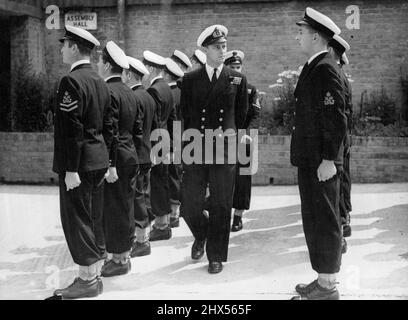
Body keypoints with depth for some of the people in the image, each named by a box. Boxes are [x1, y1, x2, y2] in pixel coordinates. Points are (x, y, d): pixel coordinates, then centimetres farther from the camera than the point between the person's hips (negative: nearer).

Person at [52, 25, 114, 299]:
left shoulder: (71, 81, -15)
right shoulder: (100, 82, 12)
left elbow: (72, 129, -20)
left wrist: (71, 169, -19)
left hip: (79, 163, -9)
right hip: (99, 161, 9)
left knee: (76, 220, 0)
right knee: (94, 219, 15)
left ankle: (87, 280, 8)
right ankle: (95, 275, 25)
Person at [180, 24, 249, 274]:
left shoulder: (238, 79, 6)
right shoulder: (190, 79, 5)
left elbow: (241, 115, 12)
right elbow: (186, 113, 9)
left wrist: (226, 133, 9)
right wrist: (199, 134, 8)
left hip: (225, 150, 0)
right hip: (195, 149, 0)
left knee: (221, 206, 3)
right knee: (190, 206, 2)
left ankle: (216, 256, 18)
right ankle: (201, 237, 34)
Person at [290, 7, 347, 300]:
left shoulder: (325, 68, -15)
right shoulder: (315, 67, 15)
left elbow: (336, 118, -21)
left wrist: (328, 160, -21)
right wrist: (314, 159, 17)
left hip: (320, 163, -10)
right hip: (310, 160, 10)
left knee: (324, 222, -1)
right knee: (314, 221, 15)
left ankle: (328, 286, 11)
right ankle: (324, 281, 27)